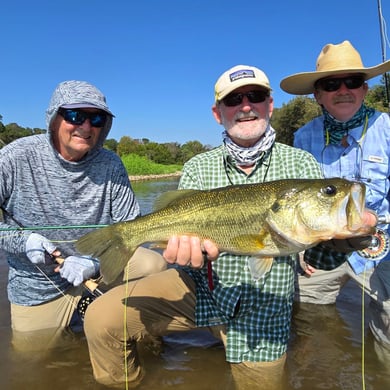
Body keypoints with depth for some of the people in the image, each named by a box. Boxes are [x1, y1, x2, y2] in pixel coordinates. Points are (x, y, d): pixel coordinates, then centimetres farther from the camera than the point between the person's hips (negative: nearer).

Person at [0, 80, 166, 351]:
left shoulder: (110, 164, -11)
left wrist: (95, 262, -21)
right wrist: (22, 240, -23)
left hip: (99, 270, 1)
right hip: (37, 288, 0)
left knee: (154, 265, -20)